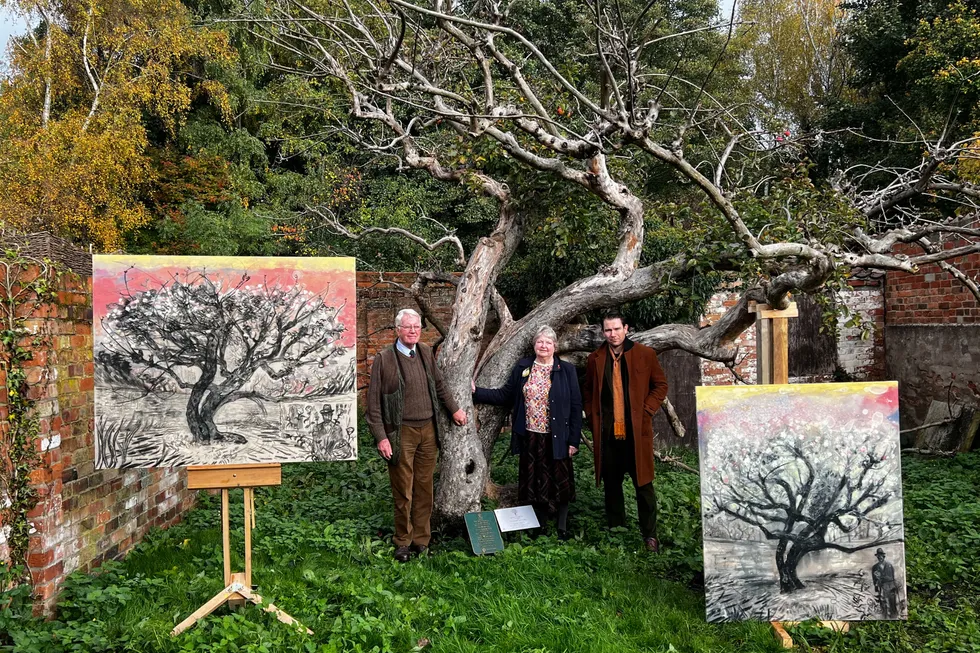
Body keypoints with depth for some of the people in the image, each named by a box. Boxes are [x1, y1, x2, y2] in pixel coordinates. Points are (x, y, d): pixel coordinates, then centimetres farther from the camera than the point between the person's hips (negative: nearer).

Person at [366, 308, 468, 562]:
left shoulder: (426, 352, 8)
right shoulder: (384, 359, -8)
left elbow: (439, 384, 22)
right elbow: (374, 403, -7)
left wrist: (454, 409, 23)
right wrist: (381, 437, -11)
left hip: (428, 429, 5)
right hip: (401, 433, -4)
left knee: (424, 487, 9)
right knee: (403, 491, 3)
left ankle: (421, 539, 21)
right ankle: (403, 542, 18)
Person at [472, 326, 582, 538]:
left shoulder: (566, 370, -4)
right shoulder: (522, 367, 4)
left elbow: (576, 406, -5)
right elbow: (505, 395, 5)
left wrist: (574, 440, -8)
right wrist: (477, 392, -5)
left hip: (556, 439, -3)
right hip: (530, 437, 3)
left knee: (560, 482, 6)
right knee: (535, 483, 12)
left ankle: (562, 527, 22)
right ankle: (540, 527, 28)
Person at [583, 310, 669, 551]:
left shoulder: (645, 354, 0)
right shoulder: (595, 359, 6)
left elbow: (660, 385, 6)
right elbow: (587, 392, 15)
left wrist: (647, 411, -4)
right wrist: (592, 419, 5)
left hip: (636, 431, -2)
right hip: (606, 432, 2)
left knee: (643, 484, 2)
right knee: (611, 484, 11)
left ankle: (650, 534, 12)